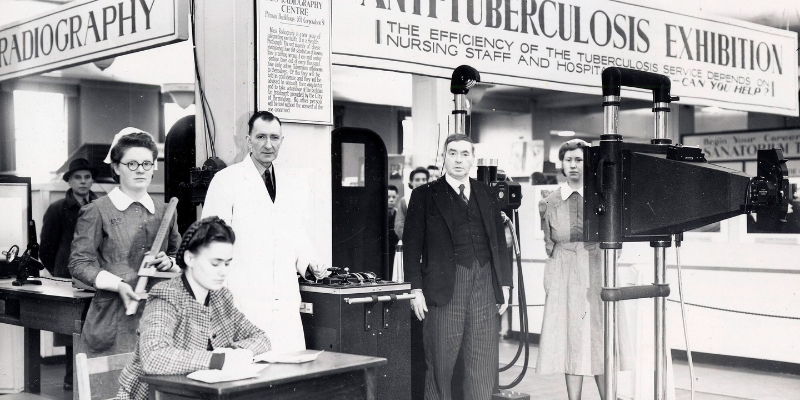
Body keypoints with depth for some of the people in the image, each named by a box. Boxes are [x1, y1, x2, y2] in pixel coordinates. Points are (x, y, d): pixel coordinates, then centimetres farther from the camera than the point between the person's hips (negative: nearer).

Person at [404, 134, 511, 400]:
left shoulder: (486, 194, 14)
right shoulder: (425, 196, 4)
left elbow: (499, 242, 15)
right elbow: (412, 245, 0)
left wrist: (504, 284, 8)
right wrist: (416, 289, -7)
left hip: (485, 286, 3)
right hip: (445, 286, -3)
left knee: (483, 368, 5)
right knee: (440, 367, 1)